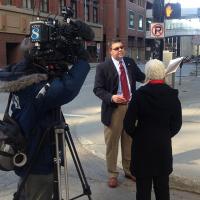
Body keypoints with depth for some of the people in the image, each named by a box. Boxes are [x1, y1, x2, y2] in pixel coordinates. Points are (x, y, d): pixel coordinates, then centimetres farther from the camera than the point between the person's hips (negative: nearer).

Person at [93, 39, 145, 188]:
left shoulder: (130, 62, 6)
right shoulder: (103, 67, -9)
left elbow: (141, 77, 12)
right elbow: (97, 89, -11)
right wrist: (111, 97, -26)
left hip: (131, 106, 5)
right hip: (114, 108, -4)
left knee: (129, 141, 16)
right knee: (112, 143, 6)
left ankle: (129, 170, 34)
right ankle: (112, 174, 21)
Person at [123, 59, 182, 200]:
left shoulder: (140, 94, -14)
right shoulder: (172, 95, -6)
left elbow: (129, 123, -10)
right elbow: (177, 123, 0)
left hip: (142, 145, -2)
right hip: (164, 145, 2)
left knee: (143, 185, 10)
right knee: (162, 185, 16)